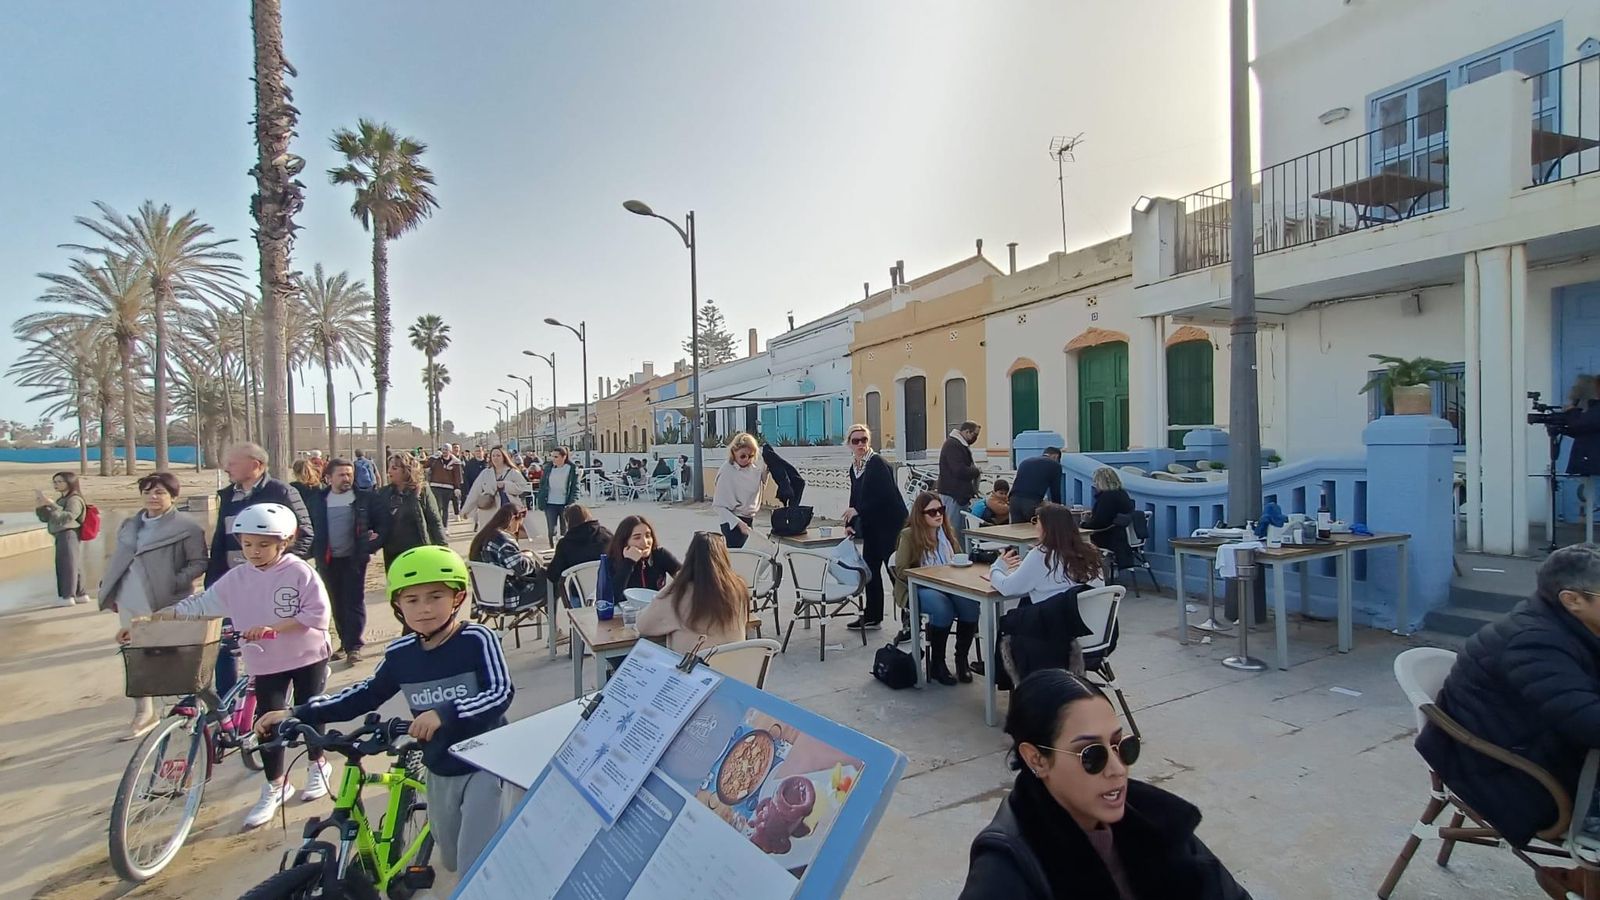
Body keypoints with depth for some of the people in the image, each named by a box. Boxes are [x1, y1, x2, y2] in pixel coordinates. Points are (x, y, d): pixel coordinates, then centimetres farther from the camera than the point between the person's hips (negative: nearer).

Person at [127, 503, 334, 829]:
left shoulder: (300, 572, -15)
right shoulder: (236, 579, -3)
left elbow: (317, 615, -19)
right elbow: (198, 605, -1)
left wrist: (272, 627, -26)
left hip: (308, 656, -3)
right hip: (267, 662, 3)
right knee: (267, 722, 4)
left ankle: (318, 765, 34)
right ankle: (275, 786, 22)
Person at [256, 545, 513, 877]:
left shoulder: (477, 639, -20)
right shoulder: (400, 653, -4)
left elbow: (500, 694, -26)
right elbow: (365, 695, 11)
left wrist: (445, 713, -38)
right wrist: (297, 714, 7)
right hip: (439, 771, 6)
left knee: (476, 865, -6)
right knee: (452, 860, 24)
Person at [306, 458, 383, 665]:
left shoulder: (364, 497, -3)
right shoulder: (316, 499, 4)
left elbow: (380, 523, -1)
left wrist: (375, 543, -14)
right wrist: (314, 551, -3)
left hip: (354, 558, -3)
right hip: (328, 560, 3)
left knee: (354, 601, -1)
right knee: (337, 603, 11)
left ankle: (354, 646, 4)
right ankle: (345, 643, 23)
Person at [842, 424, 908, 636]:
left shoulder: (877, 463, -14)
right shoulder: (854, 468, 11)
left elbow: (885, 495, -22)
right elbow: (855, 499, 15)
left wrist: (858, 511, -18)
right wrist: (850, 523, 3)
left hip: (891, 525, -9)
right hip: (871, 527, 9)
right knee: (870, 569, 14)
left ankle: (909, 622, -5)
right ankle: (872, 616, 28)